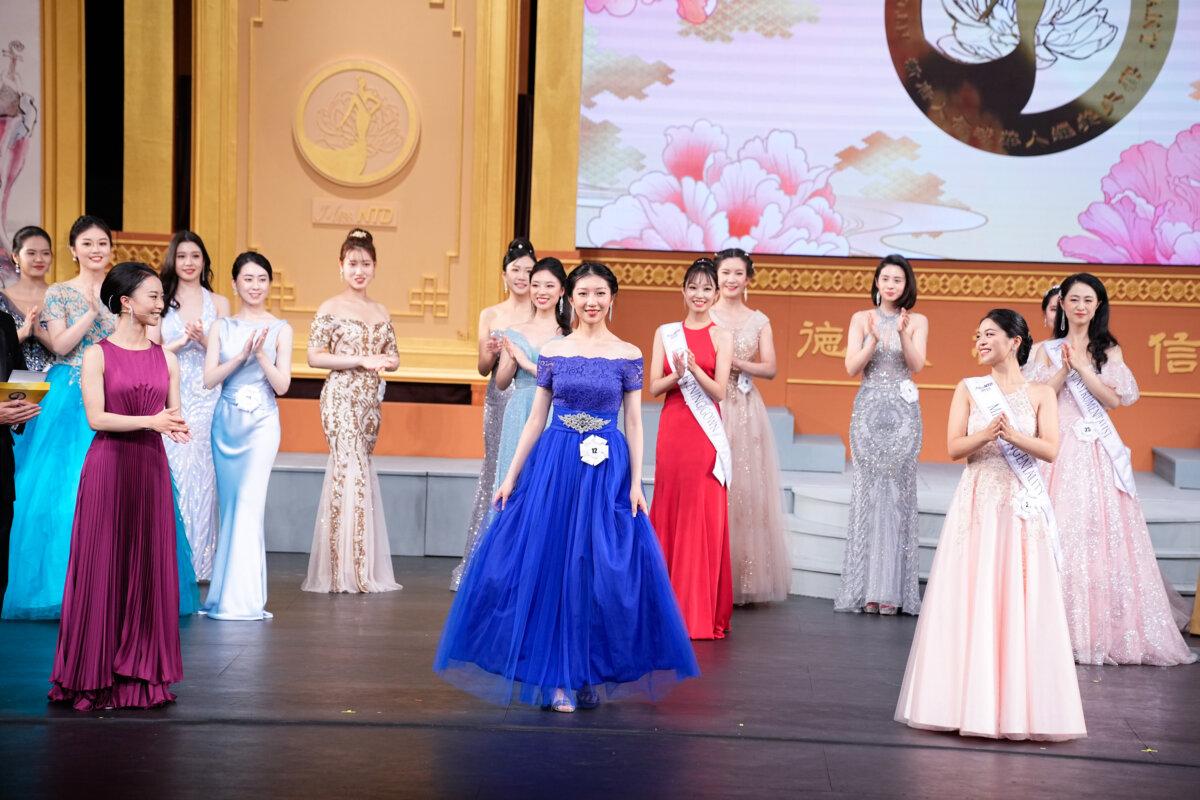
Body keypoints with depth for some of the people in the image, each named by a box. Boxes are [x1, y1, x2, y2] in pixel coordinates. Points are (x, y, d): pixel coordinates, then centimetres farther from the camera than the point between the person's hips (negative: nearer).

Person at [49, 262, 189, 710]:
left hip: (151, 469, 4)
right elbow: (96, 418, -9)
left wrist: (177, 426, -13)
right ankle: (96, 677, 8)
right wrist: (149, 421, -19)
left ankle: (142, 673, 13)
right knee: (103, 568, -1)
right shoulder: (98, 354, -2)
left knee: (150, 568, 5)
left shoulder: (166, 358, 11)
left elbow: (174, 418, 10)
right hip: (108, 466, -4)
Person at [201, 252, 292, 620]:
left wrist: (261, 354, -15)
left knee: (249, 502, -12)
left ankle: (243, 596, -9)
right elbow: (208, 379, -2)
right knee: (229, 505, 8)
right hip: (226, 422, 3)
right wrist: (241, 355, -15)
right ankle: (225, 593, 15)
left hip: (261, 423, -3)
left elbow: (282, 385, -2)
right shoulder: (221, 327, 7)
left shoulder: (280, 330, 2)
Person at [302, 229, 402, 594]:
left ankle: (351, 568, 13)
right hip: (341, 397, -5)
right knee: (352, 471, -12)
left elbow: (393, 357, 18)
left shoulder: (381, 311, 13)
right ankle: (349, 569, -8)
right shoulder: (330, 308, -2)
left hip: (370, 399, 5)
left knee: (349, 474, 9)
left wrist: (385, 361, -6)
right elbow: (315, 356, -8)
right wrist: (362, 360, -14)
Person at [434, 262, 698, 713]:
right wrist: (510, 476, 6)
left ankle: (591, 675, 14)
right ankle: (558, 679, 9)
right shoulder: (552, 353, 6)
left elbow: (634, 423, 3)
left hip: (608, 472, -1)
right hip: (554, 467, 1)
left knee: (604, 572, -1)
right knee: (549, 568, 0)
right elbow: (535, 419, 9)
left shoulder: (628, 355, 3)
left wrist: (636, 482, -4)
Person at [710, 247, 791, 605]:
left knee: (746, 489, 1)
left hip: (746, 413, 2)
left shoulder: (759, 321, 10)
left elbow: (770, 369, 2)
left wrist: (737, 364, -13)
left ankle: (743, 579, 7)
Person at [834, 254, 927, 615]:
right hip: (868, 411, 0)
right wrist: (874, 339, -17)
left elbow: (916, 365, -6)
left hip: (903, 413, 0)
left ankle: (893, 589, 0)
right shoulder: (862, 319, 6)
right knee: (868, 493, -3)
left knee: (898, 494, -3)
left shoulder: (918, 321, 6)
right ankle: (867, 588, 0)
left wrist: (903, 334, -22)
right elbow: (851, 367, -2)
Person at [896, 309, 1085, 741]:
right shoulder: (968, 389, 7)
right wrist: (987, 434, -19)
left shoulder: (1040, 394, 5)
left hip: (1024, 507, 0)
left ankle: (1020, 705, 6)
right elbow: (953, 447, -1)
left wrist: (1014, 436, -21)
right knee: (971, 598, -2)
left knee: (1022, 602, -2)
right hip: (977, 503, 1)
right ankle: (971, 701, 5)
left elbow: (1050, 450, -5)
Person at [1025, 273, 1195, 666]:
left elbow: (1115, 399, -3)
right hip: (1058, 447, 0)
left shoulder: (1109, 350, 9)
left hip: (1097, 450, 0)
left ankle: (1108, 627, 6)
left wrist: (1082, 367, -11)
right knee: (1058, 533, -5)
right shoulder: (1047, 350, 9)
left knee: (1102, 532, -4)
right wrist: (1064, 369, -12)